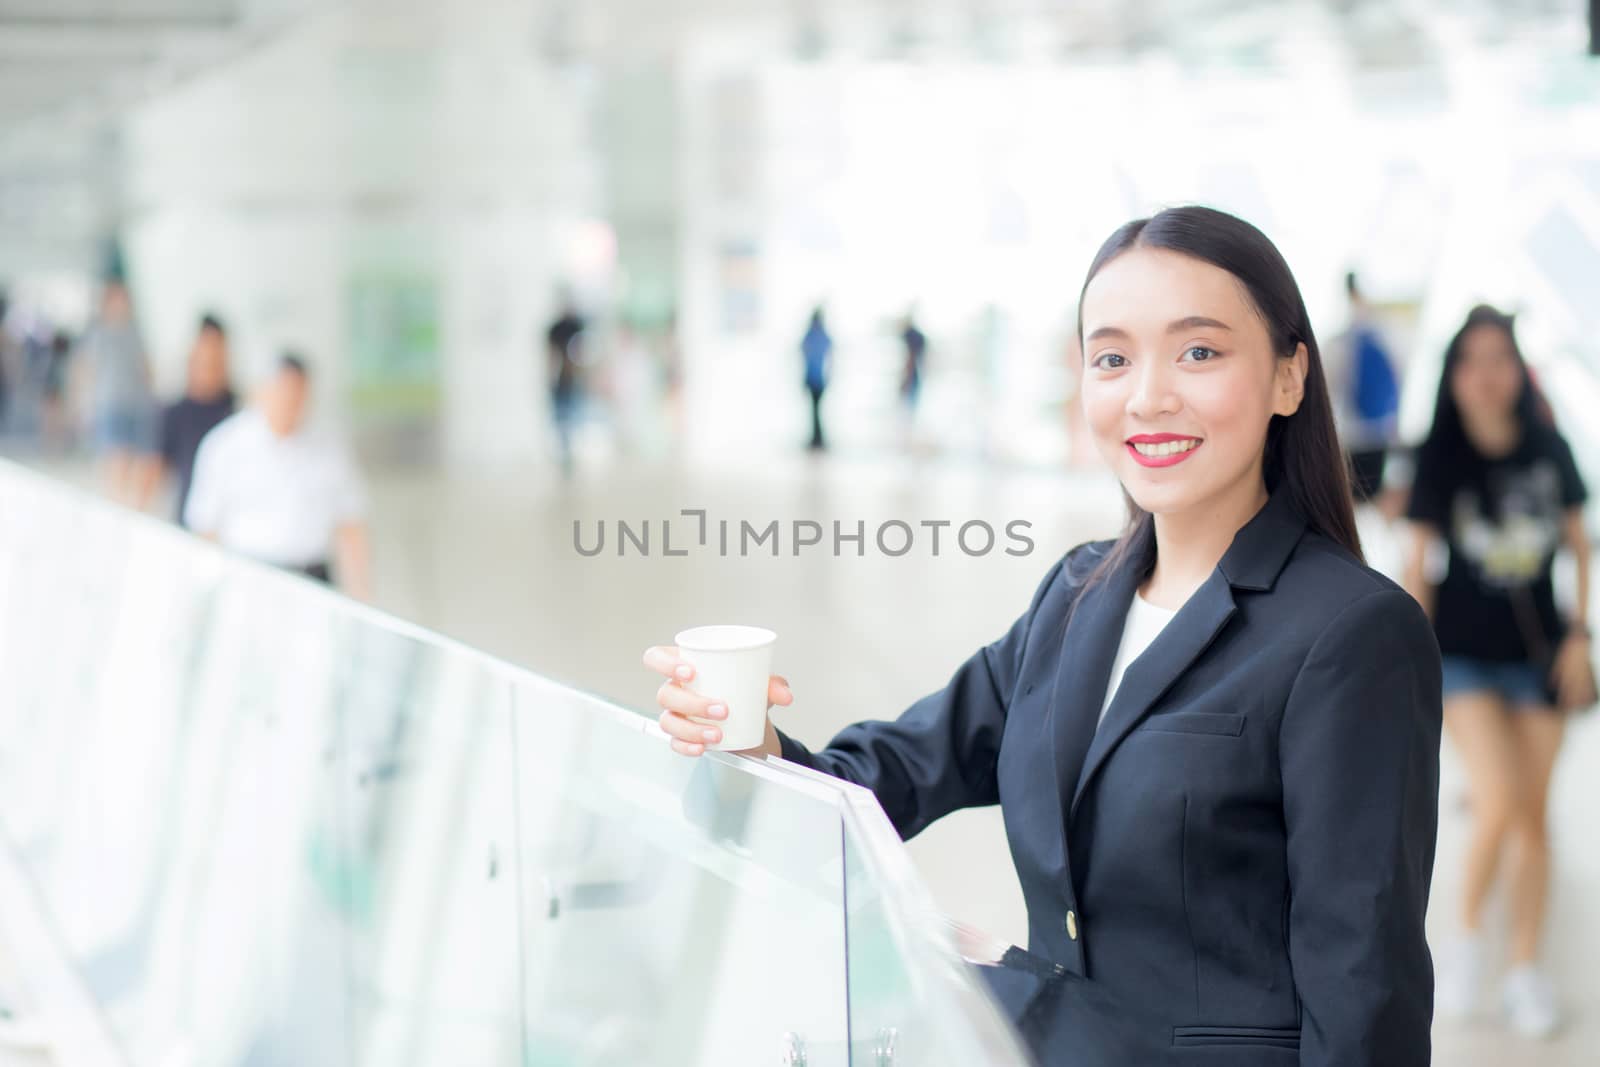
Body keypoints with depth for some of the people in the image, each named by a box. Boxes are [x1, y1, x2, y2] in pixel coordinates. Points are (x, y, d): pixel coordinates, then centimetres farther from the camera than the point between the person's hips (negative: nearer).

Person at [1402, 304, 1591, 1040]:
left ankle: (1525, 970, 20)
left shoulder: (1549, 452, -2)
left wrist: (1578, 636, 2)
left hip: (1537, 652, 3)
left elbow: (1579, 546, 8)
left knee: (1533, 816, 6)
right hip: (1463, 653, -2)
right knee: (1498, 801, -16)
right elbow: (1418, 563, -2)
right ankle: (1466, 938, 8)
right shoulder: (1440, 460, -7)